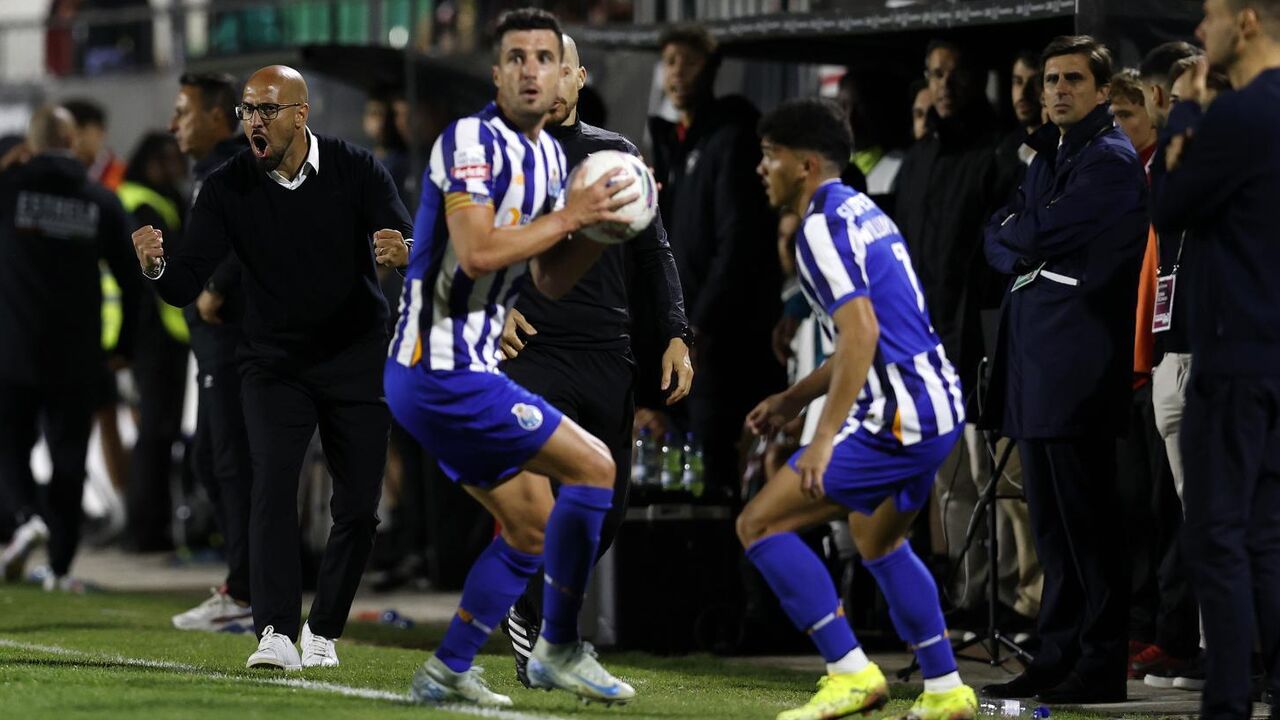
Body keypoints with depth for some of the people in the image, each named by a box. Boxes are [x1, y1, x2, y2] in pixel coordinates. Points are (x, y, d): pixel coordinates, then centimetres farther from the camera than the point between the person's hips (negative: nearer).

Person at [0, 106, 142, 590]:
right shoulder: (103, 202, 2)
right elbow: (132, 281, 5)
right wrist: (124, 345, 15)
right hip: (76, 356, 2)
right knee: (68, 457, 9)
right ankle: (60, 566, 7)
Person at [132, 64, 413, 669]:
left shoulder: (356, 170, -9)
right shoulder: (227, 188, -9)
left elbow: (411, 246, -19)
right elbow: (185, 286, -14)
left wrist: (402, 250, -44)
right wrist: (157, 266, -37)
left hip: (357, 361, 1)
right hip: (274, 364, -1)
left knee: (358, 508, 1)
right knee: (273, 483, -21)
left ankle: (322, 632, 19)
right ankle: (276, 635, -29)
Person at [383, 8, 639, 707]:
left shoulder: (549, 154, 13)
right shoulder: (474, 141, -15)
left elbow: (549, 280, 16)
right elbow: (475, 253, -28)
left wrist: (602, 225, 0)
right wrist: (571, 215, -20)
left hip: (455, 369, 10)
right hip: (442, 371, -10)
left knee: (534, 528, 14)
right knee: (594, 467, -10)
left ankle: (447, 671, 17)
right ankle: (558, 649, -2)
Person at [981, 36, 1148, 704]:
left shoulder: (1111, 159, -9)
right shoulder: (1048, 155, 20)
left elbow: (1041, 235, -16)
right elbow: (1000, 238, 16)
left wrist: (1016, 235, 4)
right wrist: (1021, 251, -4)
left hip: (1077, 359, -9)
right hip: (1036, 359, 9)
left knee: (1087, 518, -7)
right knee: (1051, 522, 11)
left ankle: (1103, 666, -5)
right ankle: (1058, 657, 15)